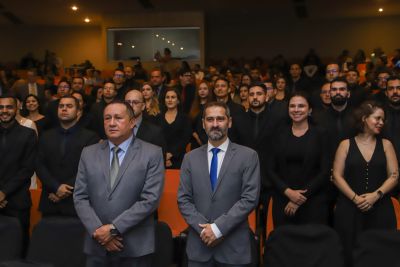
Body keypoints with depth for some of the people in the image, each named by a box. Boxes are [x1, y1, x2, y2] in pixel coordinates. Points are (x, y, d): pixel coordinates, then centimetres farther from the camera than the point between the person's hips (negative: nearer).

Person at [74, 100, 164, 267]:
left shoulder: (152, 154, -4)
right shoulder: (89, 153, 6)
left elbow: (150, 199, -12)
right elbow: (80, 197, 3)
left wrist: (114, 228, -15)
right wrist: (98, 230, -10)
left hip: (135, 248, -2)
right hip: (96, 246, 3)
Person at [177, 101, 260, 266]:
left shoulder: (248, 156, -2)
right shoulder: (191, 158, 7)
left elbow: (250, 198, -9)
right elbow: (183, 200, 3)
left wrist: (218, 227, -14)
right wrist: (204, 229, -10)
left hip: (234, 246, -2)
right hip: (199, 245, 2)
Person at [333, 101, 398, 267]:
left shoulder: (386, 144, 8)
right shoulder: (346, 144, 3)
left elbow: (394, 176, 2)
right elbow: (337, 176, -2)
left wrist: (376, 195, -12)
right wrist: (355, 198, -12)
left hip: (380, 209, 1)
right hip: (349, 209, -1)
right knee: (350, 253, 1)